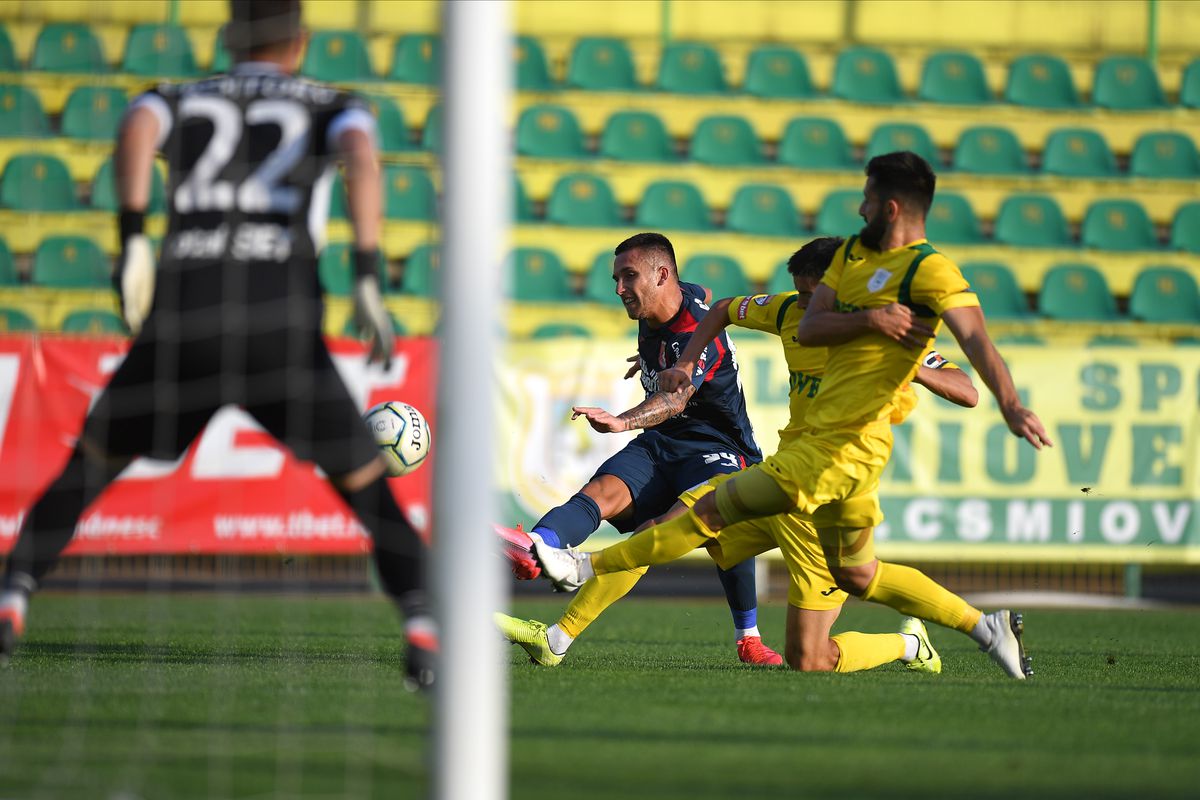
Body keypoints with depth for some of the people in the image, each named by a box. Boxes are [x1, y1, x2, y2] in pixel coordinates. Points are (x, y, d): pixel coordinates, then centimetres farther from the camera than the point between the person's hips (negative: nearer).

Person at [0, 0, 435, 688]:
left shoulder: (181, 100, 24)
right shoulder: (332, 106, 21)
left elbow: (137, 128, -2)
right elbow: (361, 158, -3)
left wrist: (132, 239, -8)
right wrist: (368, 279, -8)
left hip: (180, 319, 1)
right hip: (284, 324, -1)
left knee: (89, 465, 22)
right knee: (367, 487, 10)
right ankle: (421, 626, -10)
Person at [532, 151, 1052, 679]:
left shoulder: (929, 270, -12)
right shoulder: (853, 253, 13)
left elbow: (974, 338, -25)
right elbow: (807, 329, 5)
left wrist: (1010, 405, -39)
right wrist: (871, 320, -12)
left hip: (840, 449, -10)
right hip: (825, 438, 10)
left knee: (714, 510, -3)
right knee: (854, 574, 19)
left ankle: (588, 567, 6)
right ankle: (985, 627, 22)